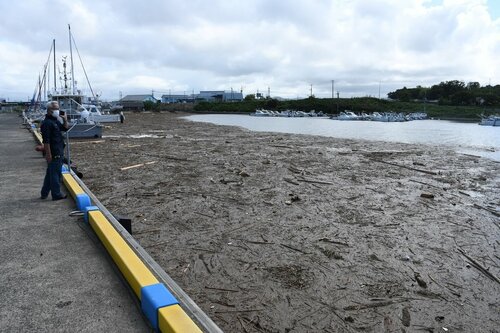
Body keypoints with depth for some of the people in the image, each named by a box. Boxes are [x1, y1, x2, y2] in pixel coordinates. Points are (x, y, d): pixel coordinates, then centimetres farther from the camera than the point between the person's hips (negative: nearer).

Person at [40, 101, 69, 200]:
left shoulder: (55, 120, 12)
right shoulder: (47, 123, -17)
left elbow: (65, 128, 22)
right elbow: (46, 140, -21)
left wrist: (65, 120, 3)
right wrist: (48, 154, -24)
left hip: (58, 152, 10)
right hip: (54, 154, -10)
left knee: (50, 173, 17)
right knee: (56, 174, -1)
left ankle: (44, 193, 28)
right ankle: (56, 195, 8)